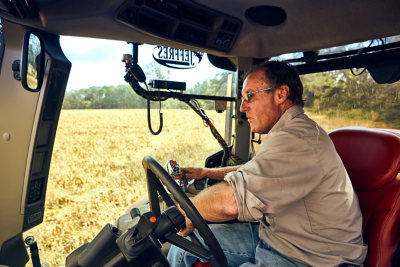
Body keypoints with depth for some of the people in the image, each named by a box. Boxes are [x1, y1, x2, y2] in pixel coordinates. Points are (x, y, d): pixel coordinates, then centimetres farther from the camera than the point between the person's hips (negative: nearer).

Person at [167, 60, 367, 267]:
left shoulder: (298, 140, -28)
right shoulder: (286, 134, 9)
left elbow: (231, 202, -37)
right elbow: (255, 171, 26)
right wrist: (207, 172, 20)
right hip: (269, 234, 10)